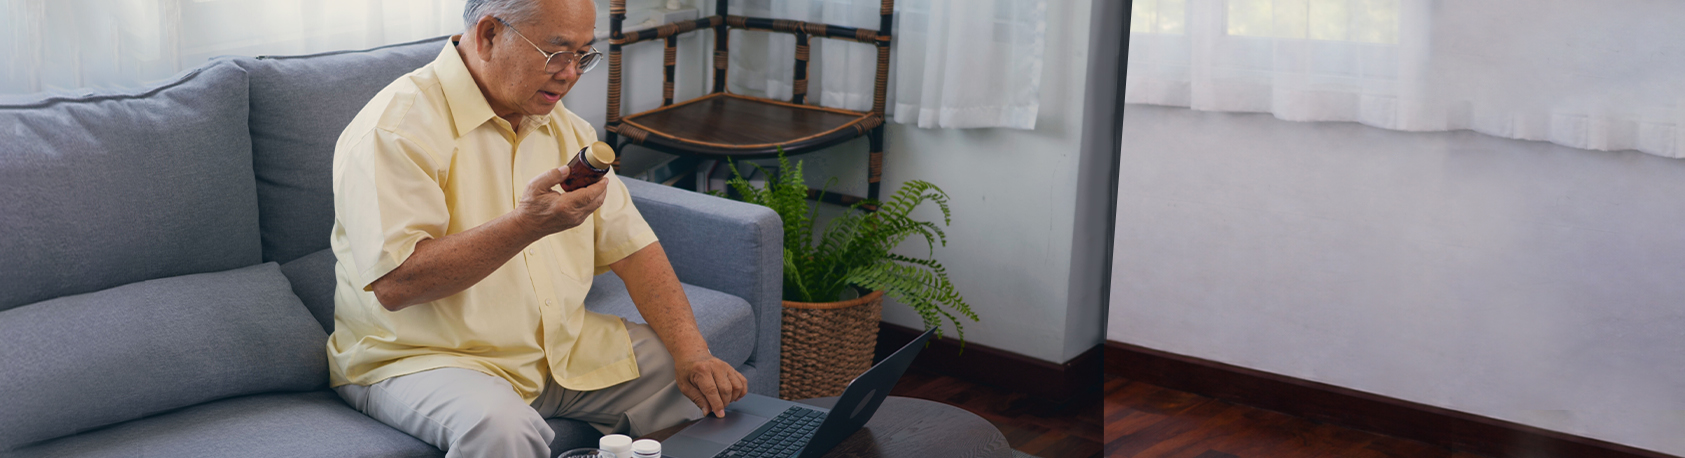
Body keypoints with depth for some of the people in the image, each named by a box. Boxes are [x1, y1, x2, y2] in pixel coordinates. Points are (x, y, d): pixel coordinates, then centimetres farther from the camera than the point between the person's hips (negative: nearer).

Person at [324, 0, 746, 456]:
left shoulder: (564, 127, 9)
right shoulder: (397, 127, -17)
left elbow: (631, 246, 8)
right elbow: (393, 284, -26)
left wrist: (692, 354, -6)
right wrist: (526, 225, -34)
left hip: (560, 346, 7)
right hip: (421, 360, -7)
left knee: (712, 384, -1)